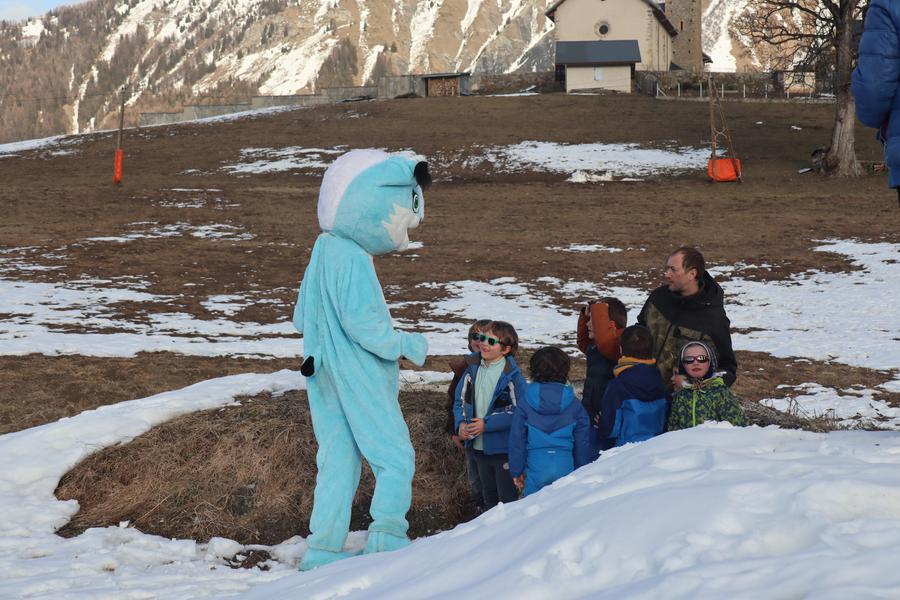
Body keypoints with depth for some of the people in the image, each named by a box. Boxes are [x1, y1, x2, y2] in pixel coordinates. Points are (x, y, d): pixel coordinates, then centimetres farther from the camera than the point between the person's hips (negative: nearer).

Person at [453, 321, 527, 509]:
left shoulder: (512, 375, -16)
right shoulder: (472, 369, 1)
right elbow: (460, 400, 9)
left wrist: (487, 424, -22)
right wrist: (461, 423, -9)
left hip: (504, 449, -6)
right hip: (479, 447, 6)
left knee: (508, 500, 3)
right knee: (489, 498, 22)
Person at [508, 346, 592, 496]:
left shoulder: (524, 405, -2)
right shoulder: (574, 405, 0)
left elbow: (517, 439, 1)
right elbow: (582, 441, 5)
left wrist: (517, 470, 11)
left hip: (535, 469, -1)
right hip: (565, 468, 1)